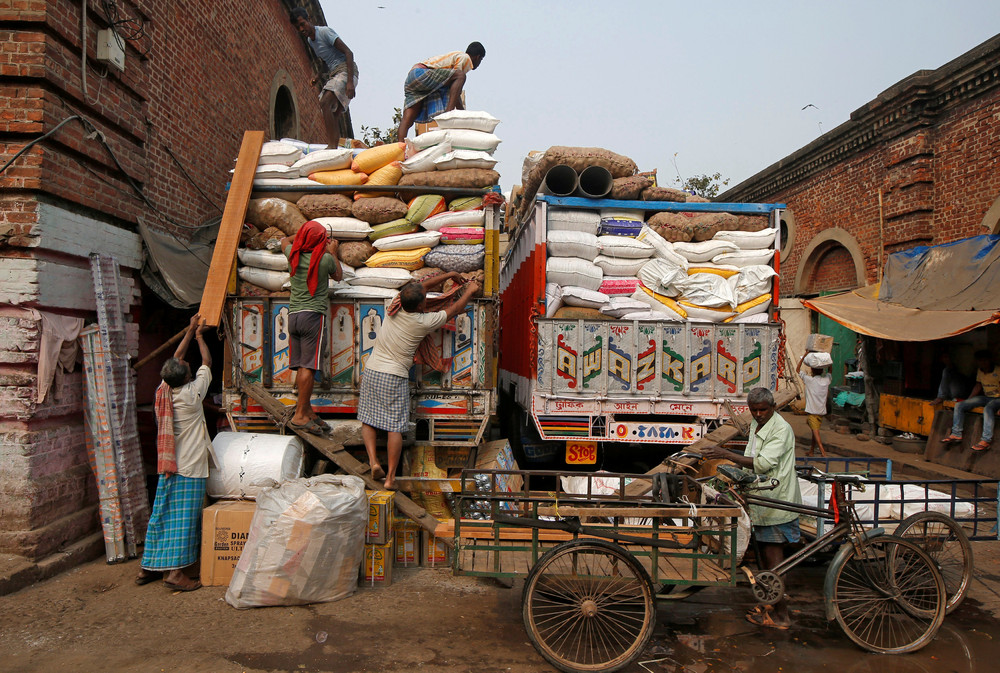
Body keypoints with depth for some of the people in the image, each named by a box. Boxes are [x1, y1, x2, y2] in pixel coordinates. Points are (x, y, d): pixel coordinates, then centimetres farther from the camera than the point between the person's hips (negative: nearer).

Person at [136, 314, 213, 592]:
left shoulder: (163, 390, 1)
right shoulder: (191, 394, -15)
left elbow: (176, 357, 16)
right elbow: (207, 363, 0)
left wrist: (190, 332, 23)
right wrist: (199, 336, 14)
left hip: (167, 465, 7)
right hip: (189, 467, -7)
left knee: (161, 515, 13)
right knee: (183, 518, -3)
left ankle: (148, 567, 20)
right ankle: (175, 571, -3)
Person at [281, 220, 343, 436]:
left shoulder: (293, 255, 8)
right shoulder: (325, 259, -5)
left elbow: (285, 240, 33)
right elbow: (338, 275, 17)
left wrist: (304, 233, 44)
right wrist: (333, 253, 29)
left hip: (293, 315, 6)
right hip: (313, 314, -6)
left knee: (301, 367, 7)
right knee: (309, 367, -7)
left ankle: (307, 411, 12)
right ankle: (299, 415, -8)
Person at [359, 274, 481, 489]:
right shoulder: (423, 322, -13)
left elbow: (422, 285, 15)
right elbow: (455, 309, 3)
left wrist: (450, 274, 26)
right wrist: (470, 291, 20)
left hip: (371, 371, 5)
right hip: (395, 377, -5)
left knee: (367, 420, 13)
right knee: (395, 427, 0)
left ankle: (373, 461, 0)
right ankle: (390, 477, 2)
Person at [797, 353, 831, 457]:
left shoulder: (809, 380, -11)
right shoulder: (827, 379, 1)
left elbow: (798, 370, 0)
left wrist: (804, 356, 0)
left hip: (812, 411, -6)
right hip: (822, 410, 6)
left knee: (815, 431, -9)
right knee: (815, 430, 17)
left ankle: (823, 453, -17)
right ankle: (811, 451, 26)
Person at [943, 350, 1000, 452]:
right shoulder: (980, 371, 7)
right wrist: (968, 401, 12)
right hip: (986, 397, 7)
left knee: (988, 408, -41)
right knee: (959, 405, -8)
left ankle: (986, 440, -44)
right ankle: (956, 434, -9)